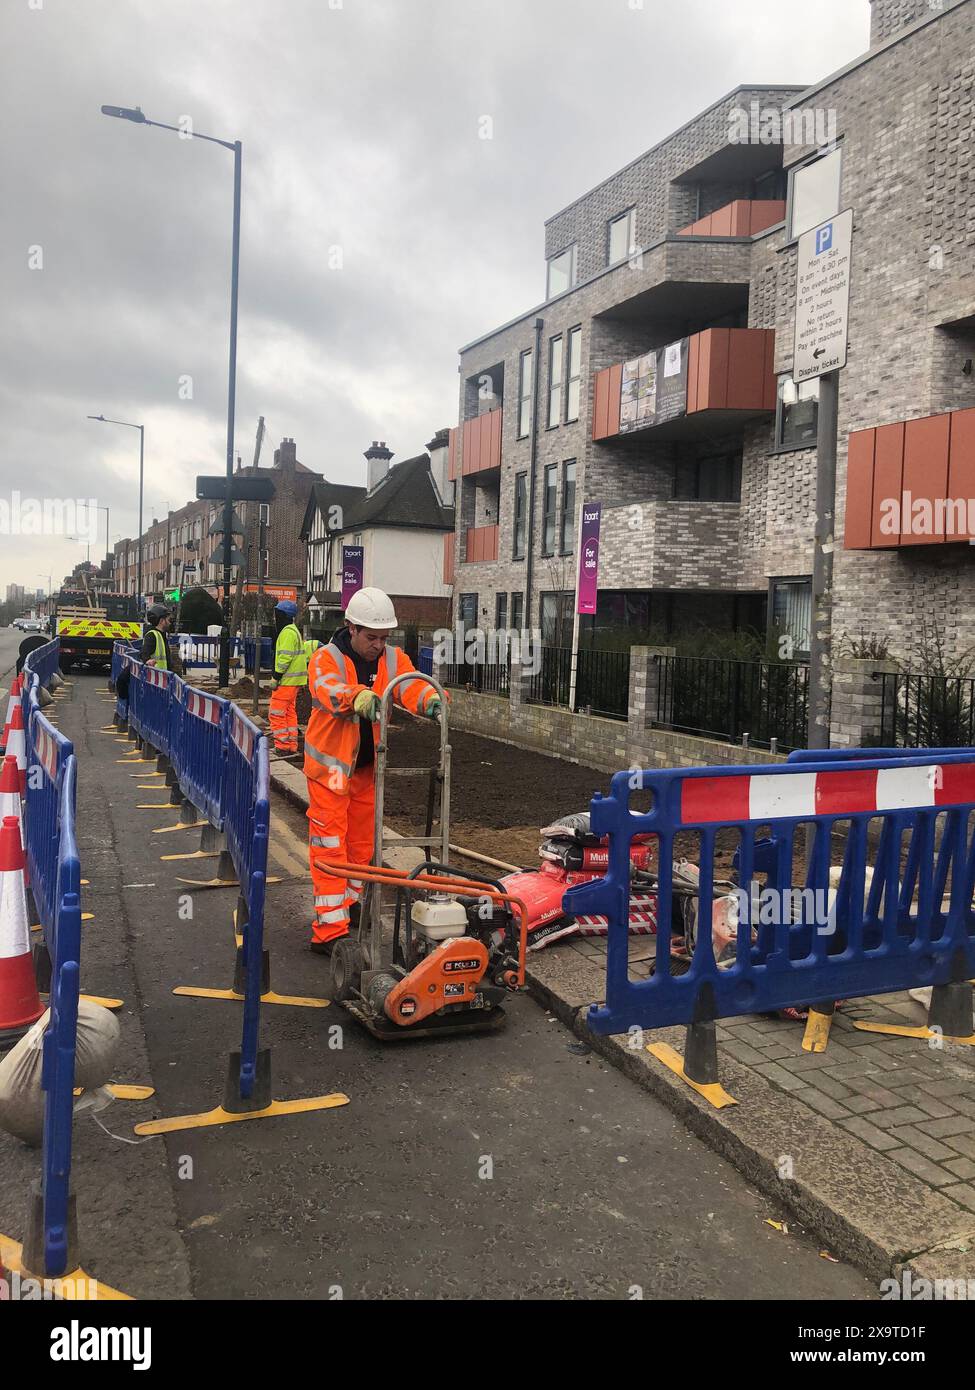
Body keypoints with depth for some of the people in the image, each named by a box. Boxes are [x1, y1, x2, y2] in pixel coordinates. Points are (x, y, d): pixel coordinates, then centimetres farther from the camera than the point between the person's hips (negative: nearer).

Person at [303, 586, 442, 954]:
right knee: (330, 846, -5)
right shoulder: (327, 658, -14)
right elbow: (326, 689, -36)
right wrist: (358, 696, -57)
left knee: (360, 841, 18)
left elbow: (410, 684, -18)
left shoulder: (393, 659, 0)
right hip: (331, 766, -5)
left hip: (368, 768, 5)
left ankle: (347, 903, 38)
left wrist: (430, 699, -42)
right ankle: (329, 929, -4)